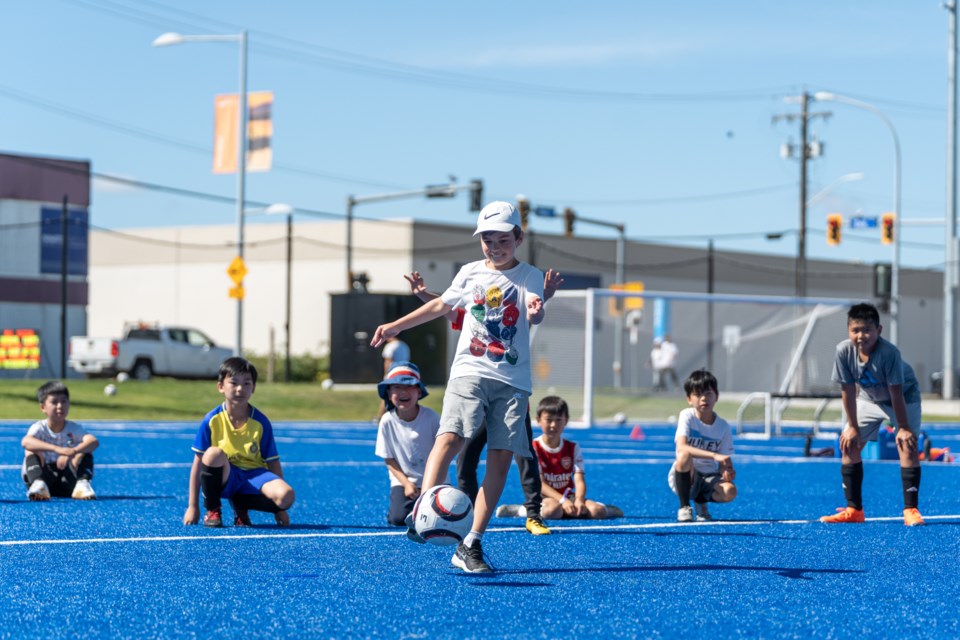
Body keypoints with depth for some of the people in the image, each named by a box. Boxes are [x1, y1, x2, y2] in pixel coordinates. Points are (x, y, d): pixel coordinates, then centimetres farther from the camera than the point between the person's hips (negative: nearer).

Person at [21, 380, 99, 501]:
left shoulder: (73, 429, -4)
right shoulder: (40, 428, -10)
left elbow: (94, 441, -26)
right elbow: (25, 442, -36)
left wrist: (73, 451, -48)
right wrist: (56, 449, -51)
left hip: (68, 481, 1)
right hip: (44, 476, -1)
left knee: (86, 451, -17)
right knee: (31, 451, -24)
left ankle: (82, 484, -34)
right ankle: (38, 484, -43)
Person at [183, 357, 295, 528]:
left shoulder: (261, 422, -4)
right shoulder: (212, 420, -7)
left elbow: (273, 463, 1)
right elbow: (198, 463, -4)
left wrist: (279, 510, 2)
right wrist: (192, 507, -4)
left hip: (253, 475, 2)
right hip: (223, 477, -1)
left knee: (286, 496, -29)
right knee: (214, 453, -36)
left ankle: (241, 505, 2)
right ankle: (212, 510, -11)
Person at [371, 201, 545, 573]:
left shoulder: (530, 277, 3)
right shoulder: (470, 273, 11)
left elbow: (535, 315, -15)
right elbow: (441, 305, 27)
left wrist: (536, 312, -40)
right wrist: (395, 326, 30)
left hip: (513, 381, 0)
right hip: (470, 372, 1)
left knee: (501, 458, -5)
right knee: (451, 437, -23)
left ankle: (471, 546, -1)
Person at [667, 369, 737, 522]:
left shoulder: (723, 426, -3)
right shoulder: (687, 416, -11)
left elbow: (723, 462, 0)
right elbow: (681, 448, -28)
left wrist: (727, 472, -26)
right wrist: (714, 456, -39)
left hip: (709, 478, 2)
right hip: (683, 476, -2)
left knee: (730, 491, -30)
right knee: (685, 456, -36)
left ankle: (701, 502, 6)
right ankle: (684, 507, -17)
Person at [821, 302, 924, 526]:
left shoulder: (889, 353, -36)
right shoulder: (844, 351, -26)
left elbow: (896, 392, -31)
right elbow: (848, 390, -16)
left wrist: (903, 428, -26)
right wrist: (852, 427, -12)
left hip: (904, 397, -4)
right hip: (868, 398, 4)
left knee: (907, 444, -19)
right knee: (849, 443, -3)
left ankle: (911, 510, -15)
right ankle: (854, 510, 5)